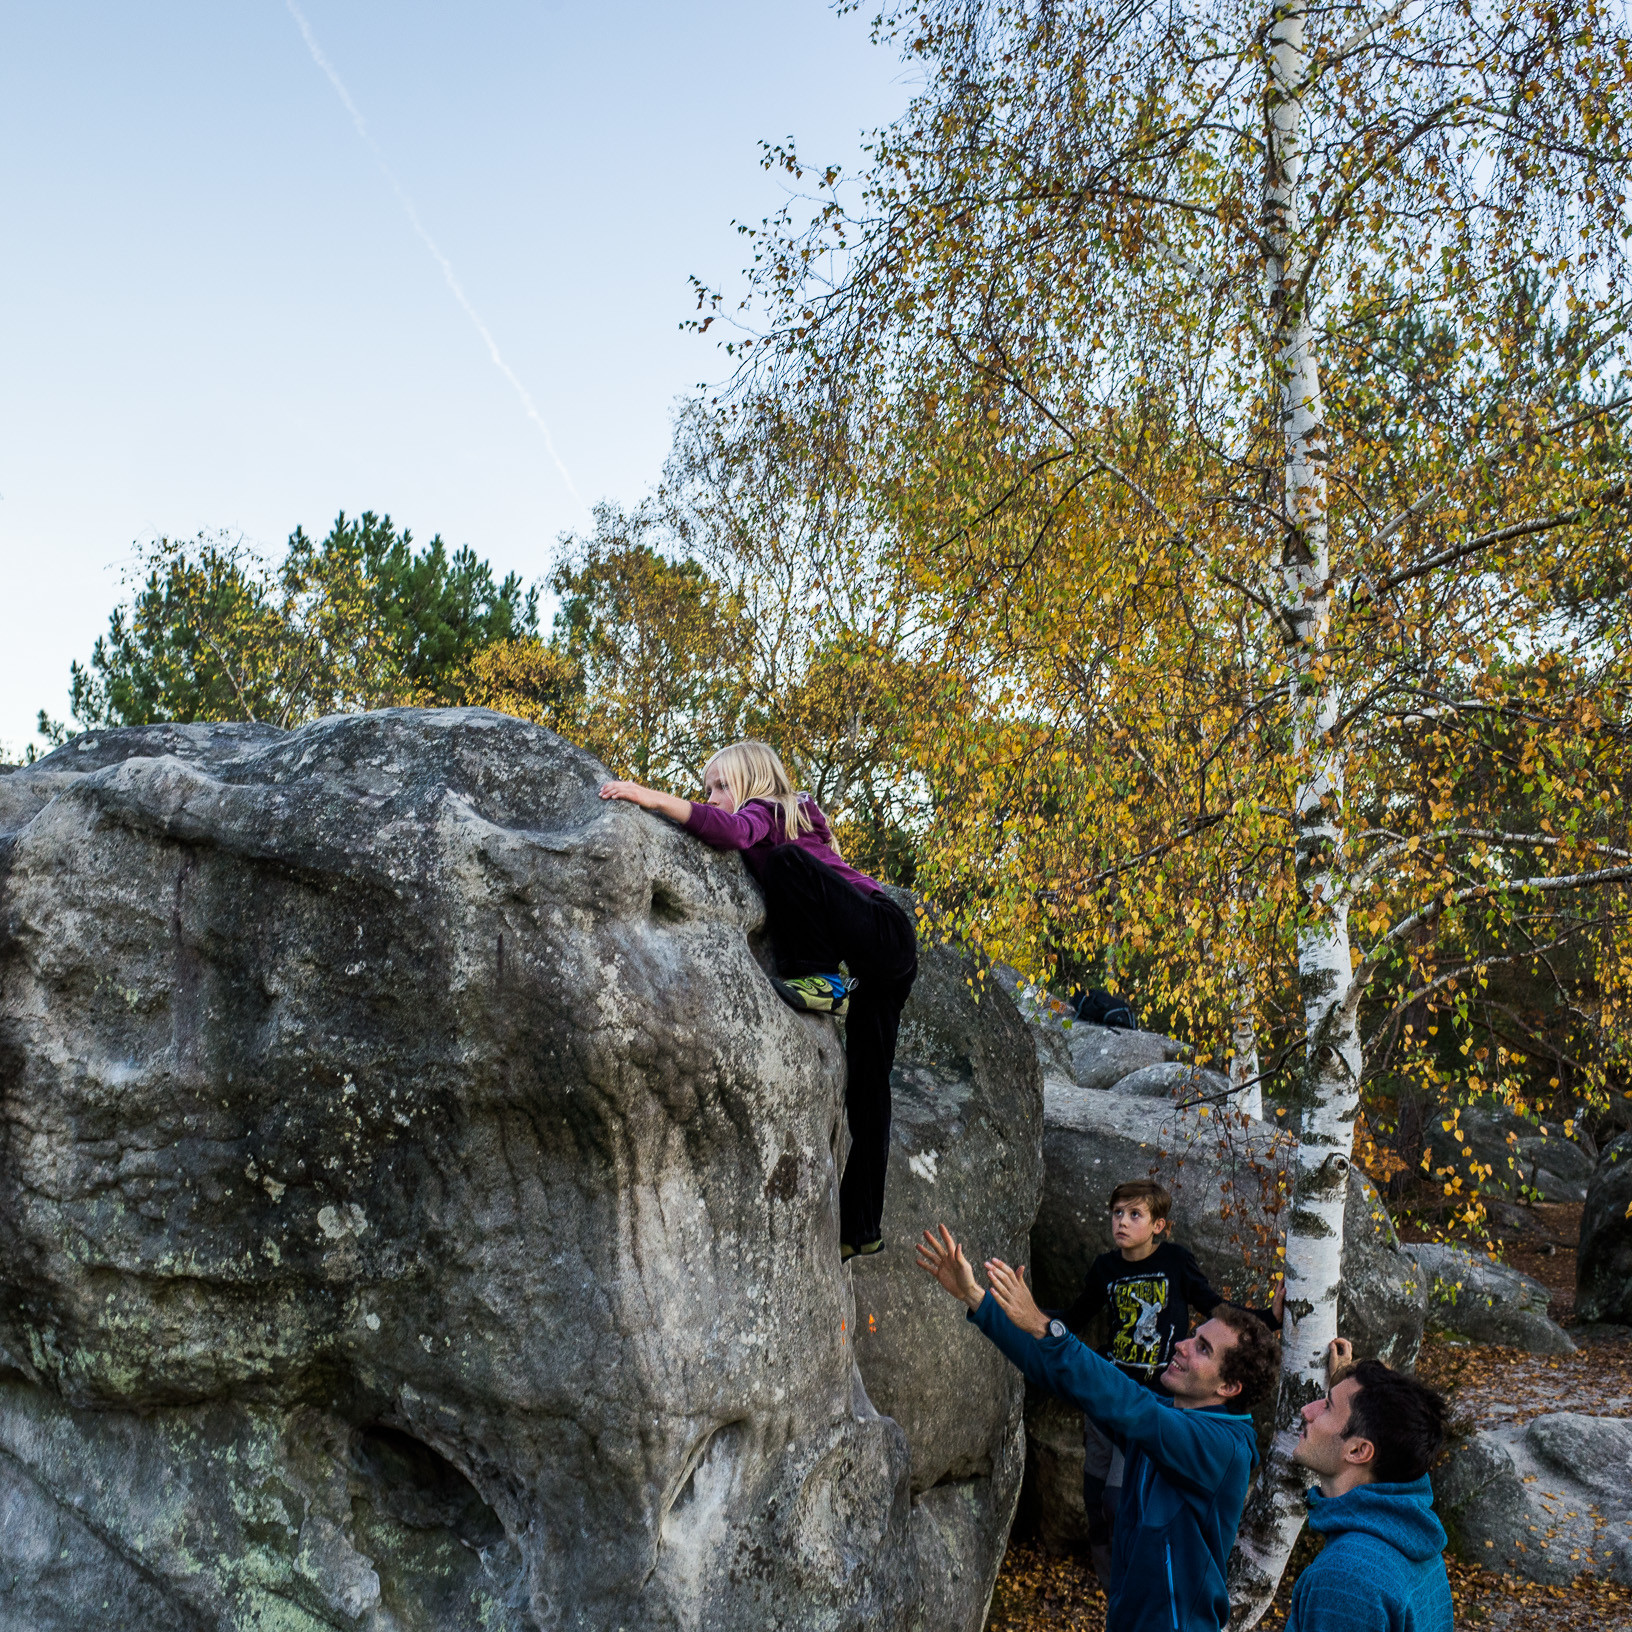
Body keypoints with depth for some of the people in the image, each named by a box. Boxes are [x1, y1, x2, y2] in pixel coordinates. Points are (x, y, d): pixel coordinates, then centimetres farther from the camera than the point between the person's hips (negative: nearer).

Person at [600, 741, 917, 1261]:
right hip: (878, 966, 9)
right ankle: (861, 1226, 11)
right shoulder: (790, 821, 29)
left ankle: (823, 980, -21)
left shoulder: (764, 810, 0)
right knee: (864, 1092, 8)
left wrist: (653, 798, -31)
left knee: (786, 863, -24)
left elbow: (734, 831, -25)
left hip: (884, 930, -9)